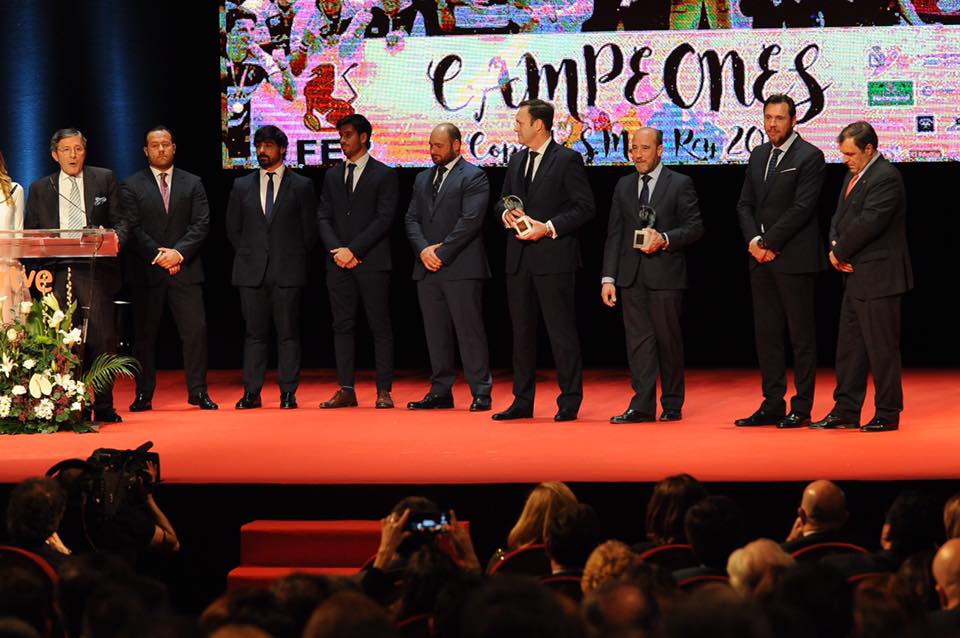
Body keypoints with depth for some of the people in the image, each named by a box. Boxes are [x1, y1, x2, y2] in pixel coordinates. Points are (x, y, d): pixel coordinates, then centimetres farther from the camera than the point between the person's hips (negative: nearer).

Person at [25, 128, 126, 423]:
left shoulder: (104, 179, 12)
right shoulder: (40, 189, 15)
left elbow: (120, 221, 9)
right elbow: (30, 234, 14)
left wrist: (115, 239, -13)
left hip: (94, 270, -1)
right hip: (57, 274, 1)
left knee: (101, 338, -5)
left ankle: (103, 407, 2)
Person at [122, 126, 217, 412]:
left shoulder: (192, 184, 11)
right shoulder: (131, 186, 7)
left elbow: (201, 224, 2)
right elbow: (133, 228, -2)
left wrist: (179, 252, -12)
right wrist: (159, 255, -13)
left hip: (185, 269, 1)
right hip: (147, 271, -1)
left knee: (195, 330, -5)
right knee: (145, 333, 1)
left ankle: (198, 391, 1)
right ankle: (144, 395, 6)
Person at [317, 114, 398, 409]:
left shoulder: (384, 174, 2)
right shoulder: (332, 175, 16)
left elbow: (384, 218, -7)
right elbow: (323, 217, 11)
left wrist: (353, 249, -12)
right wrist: (336, 250, -6)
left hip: (372, 262, -4)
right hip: (339, 263, 5)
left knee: (380, 327, -3)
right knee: (342, 326, 3)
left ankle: (384, 391, -2)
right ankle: (346, 390, 5)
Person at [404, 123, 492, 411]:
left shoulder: (473, 177, -2)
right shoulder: (423, 179, 19)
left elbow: (470, 220, -12)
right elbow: (412, 219, 13)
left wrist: (442, 252, -13)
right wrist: (424, 250, -5)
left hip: (461, 268, -7)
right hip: (428, 268, 7)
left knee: (469, 330, -6)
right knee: (435, 332, 7)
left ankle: (481, 392, -3)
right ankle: (441, 392, 12)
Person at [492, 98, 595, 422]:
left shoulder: (567, 160, -6)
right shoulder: (516, 161, 16)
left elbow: (585, 207, -9)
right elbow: (503, 200, 23)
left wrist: (549, 228, -16)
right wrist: (506, 214, 0)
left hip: (553, 258, -7)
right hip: (519, 260, 7)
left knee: (561, 331, -4)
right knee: (521, 331, 9)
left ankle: (570, 401, 2)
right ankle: (523, 401, 15)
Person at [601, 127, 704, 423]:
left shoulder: (680, 184, 1)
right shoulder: (624, 186, 14)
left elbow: (695, 227, -2)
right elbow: (614, 234, 12)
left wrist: (665, 239, -19)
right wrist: (609, 277, 5)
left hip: (665, 274, -4)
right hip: (631, 275, 4)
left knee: (668, 338, 2)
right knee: (638, 338, -1)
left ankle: (672, 405, 11)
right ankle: (642, 405, -1)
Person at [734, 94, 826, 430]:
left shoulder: (809, 156, -7)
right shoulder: (758, 155, 15)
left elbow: (802, 208, -14)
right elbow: (745, 204, 14)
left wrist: (769, 242, -13)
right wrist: (753, 240, -4)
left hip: (795, 259, -7)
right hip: (761, 258, 7)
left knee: (801, 335, -1)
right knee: (766, 333, 8)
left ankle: (801, 408, 2)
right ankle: (772, 405, 14)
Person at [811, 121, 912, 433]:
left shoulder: (885, 178, -16)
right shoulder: (854, 176, 15)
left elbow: (868, 223, -22)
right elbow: (840, 217, 17)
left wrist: (840, 252, -11)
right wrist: (835, 246, -3)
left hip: (878, 278, -10)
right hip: (856, 277, 10)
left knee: (881, 347, -3)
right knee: (849, 345, 12)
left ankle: (888, 414, 5)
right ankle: (846, 410, 18)